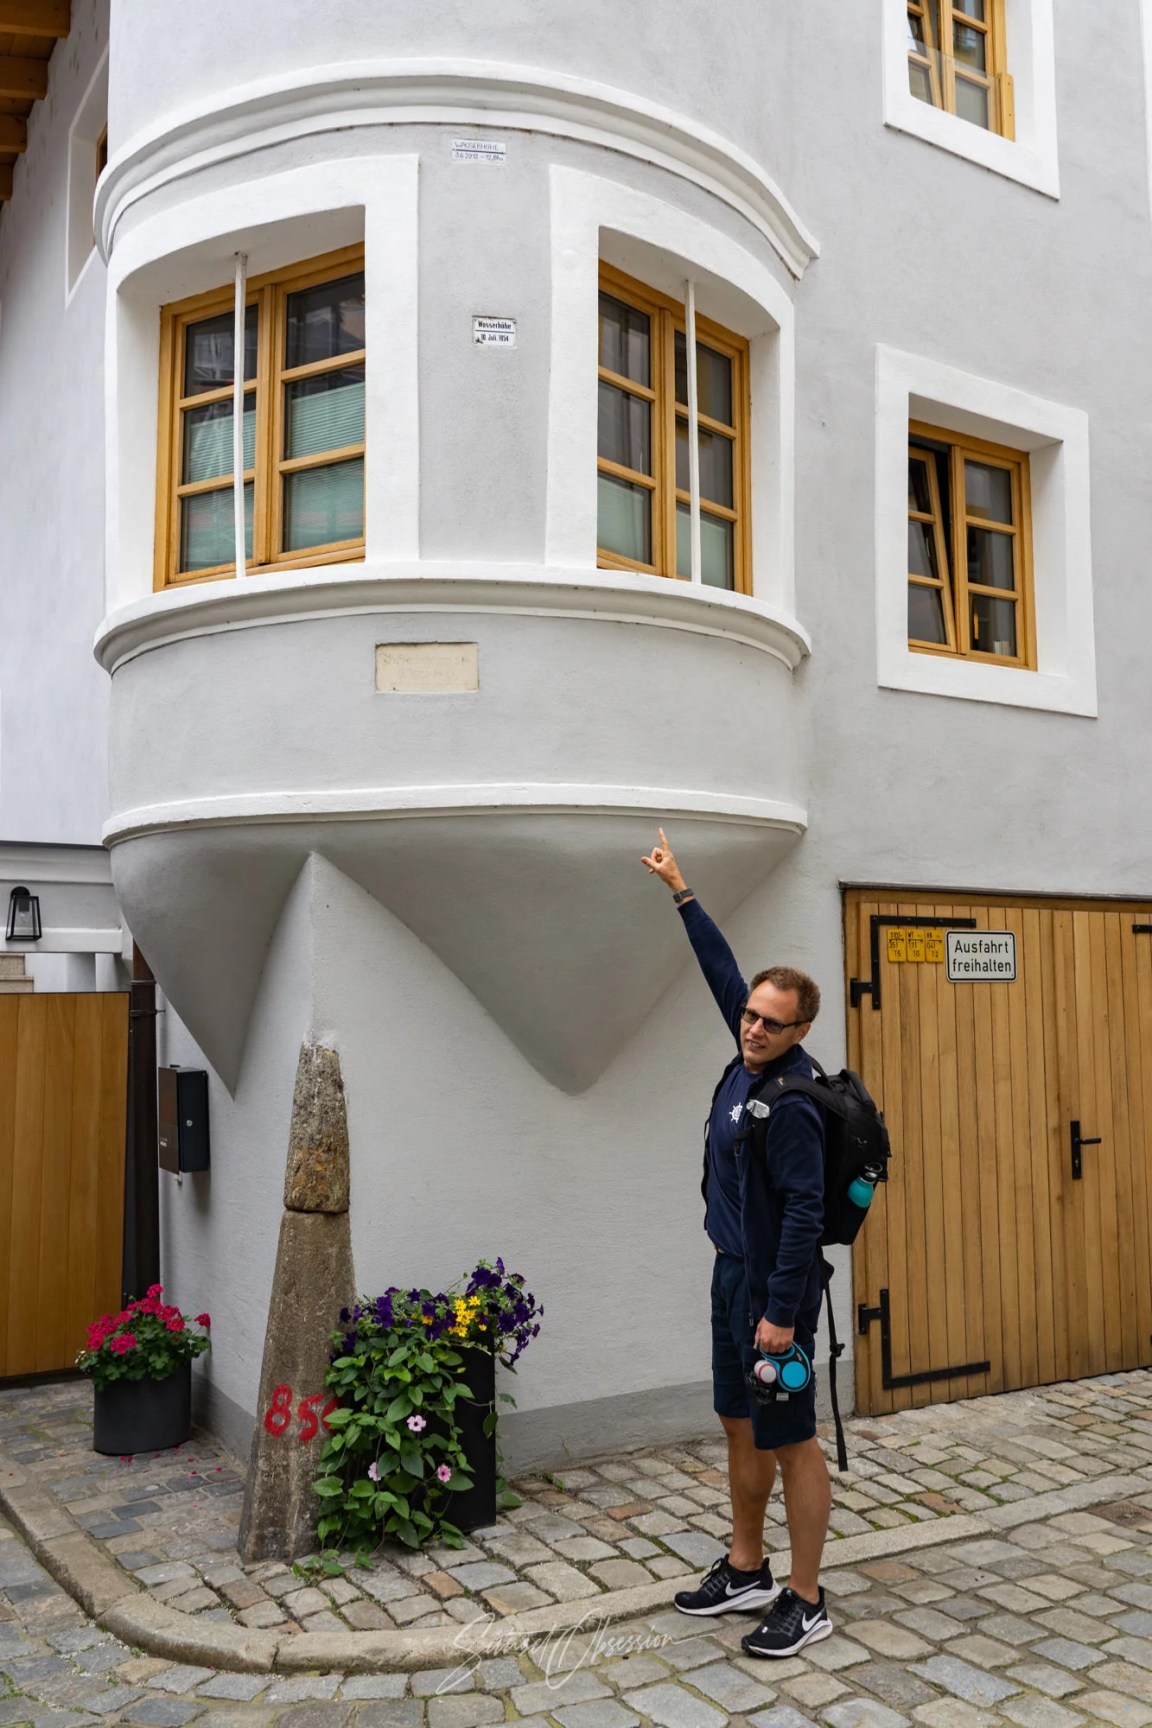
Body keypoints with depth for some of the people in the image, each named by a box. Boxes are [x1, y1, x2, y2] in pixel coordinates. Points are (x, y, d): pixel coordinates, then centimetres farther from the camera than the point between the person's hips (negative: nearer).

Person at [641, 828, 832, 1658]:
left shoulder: (792, 1105, -22)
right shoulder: (751, 1057, 1)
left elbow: (805, 1213, -23)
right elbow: (723, 967, 12)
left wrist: (783, 1311, -22)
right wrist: (681, 890, 17)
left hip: (776, 1284, -9)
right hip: (734, 1273, 9)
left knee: (789, 1441, 2)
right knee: (742, 1429, 18)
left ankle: (807, 1604, 16)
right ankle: (747, 1571, 32)